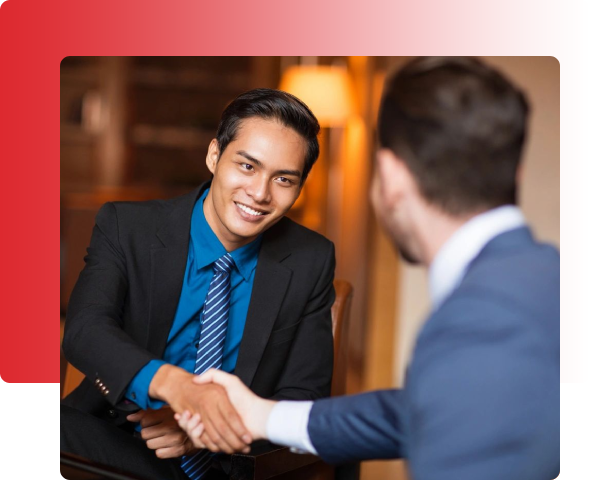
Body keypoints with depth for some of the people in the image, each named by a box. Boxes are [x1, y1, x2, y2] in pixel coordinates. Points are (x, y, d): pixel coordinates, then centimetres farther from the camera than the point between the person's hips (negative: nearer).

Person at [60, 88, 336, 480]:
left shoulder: (311, 262, -1)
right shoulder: (126, 227, -4)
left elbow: (305, 398, -1)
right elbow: (84, 329, -19)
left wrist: (211, 427, -20)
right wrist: (174, 384, -40)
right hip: (116, 448, 1)